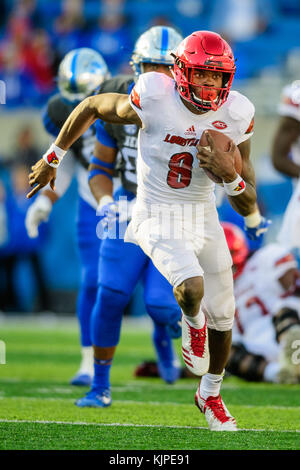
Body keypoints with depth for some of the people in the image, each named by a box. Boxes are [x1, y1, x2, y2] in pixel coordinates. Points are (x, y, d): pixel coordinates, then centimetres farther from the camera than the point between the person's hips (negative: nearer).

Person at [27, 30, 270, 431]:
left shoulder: (235, 117, -11)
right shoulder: (154, 101, -22)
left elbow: (248, 205, -5)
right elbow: (92, 107, -3)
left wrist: (230, 175, -28)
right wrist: (52, 159, 5)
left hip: (204, 218, 5)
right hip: (157, 219, -4)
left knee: (222, 317, 11)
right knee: (192, 287, -31)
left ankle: (210, 394, 40)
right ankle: (192, 321, 8)